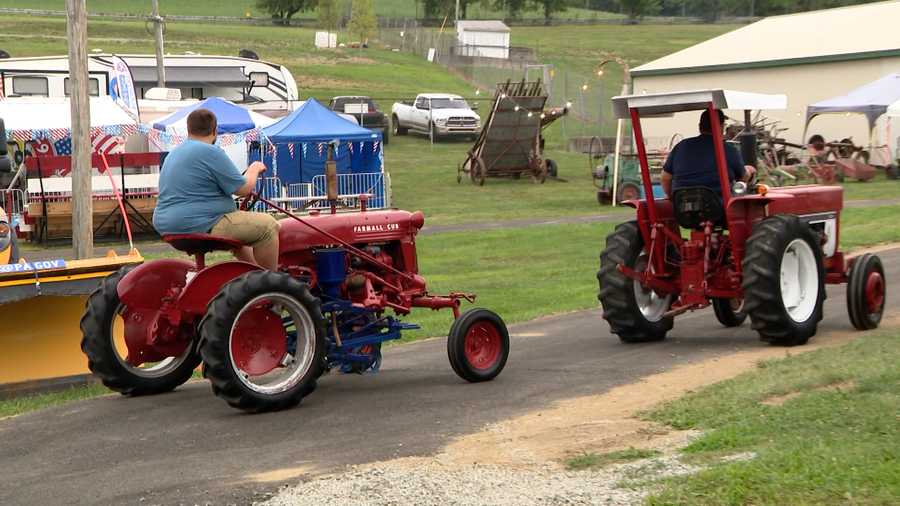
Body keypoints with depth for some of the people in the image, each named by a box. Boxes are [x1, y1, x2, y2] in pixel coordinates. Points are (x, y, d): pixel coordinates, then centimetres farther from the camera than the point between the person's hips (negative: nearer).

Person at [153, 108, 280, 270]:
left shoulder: (174, 154, 16)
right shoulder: (211, 152, -13)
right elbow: (243, 189, -11)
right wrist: (254, 170, 9)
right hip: (202, 226, -10)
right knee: (267, 226, -5)